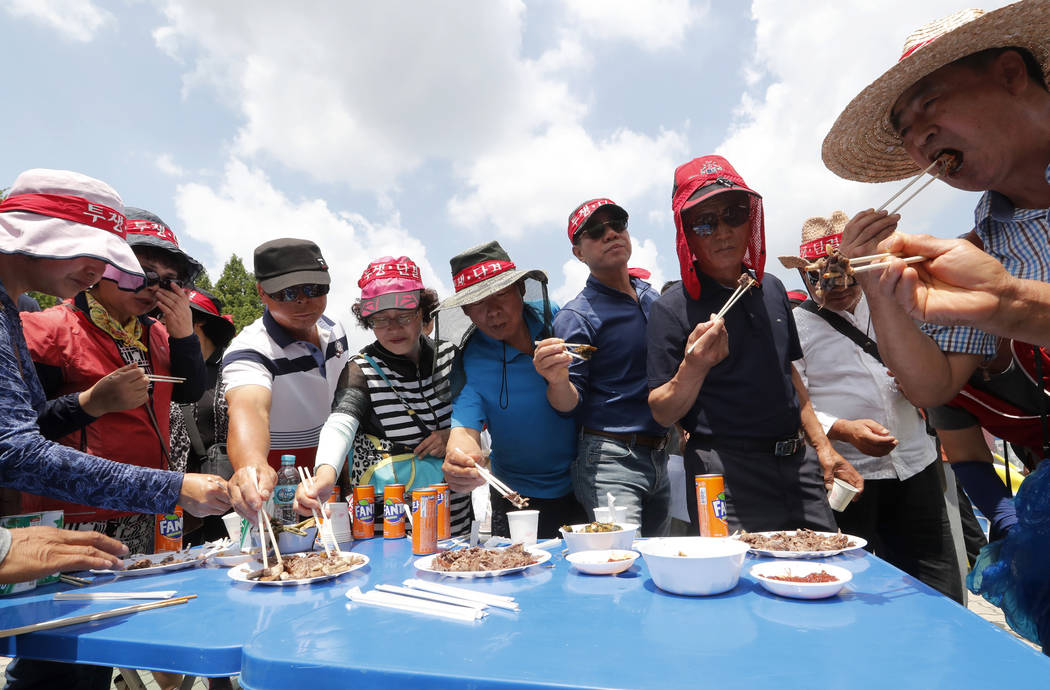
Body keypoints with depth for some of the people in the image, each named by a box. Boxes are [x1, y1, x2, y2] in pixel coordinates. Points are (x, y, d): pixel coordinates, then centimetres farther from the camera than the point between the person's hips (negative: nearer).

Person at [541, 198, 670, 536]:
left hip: (659, 457, 7)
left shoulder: (652, 296, 9)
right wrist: (558, 381, -33)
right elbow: (569, 403, -14)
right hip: (609, 460, -6)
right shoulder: (576, 316, -11)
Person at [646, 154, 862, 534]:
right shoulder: (672, 309, -10)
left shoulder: (771, 289, 8)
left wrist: (823, 447, 17)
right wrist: (693, 368, -28)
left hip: (797, 463, 6)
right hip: (726, 478, -6)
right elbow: (663, 414, -10)